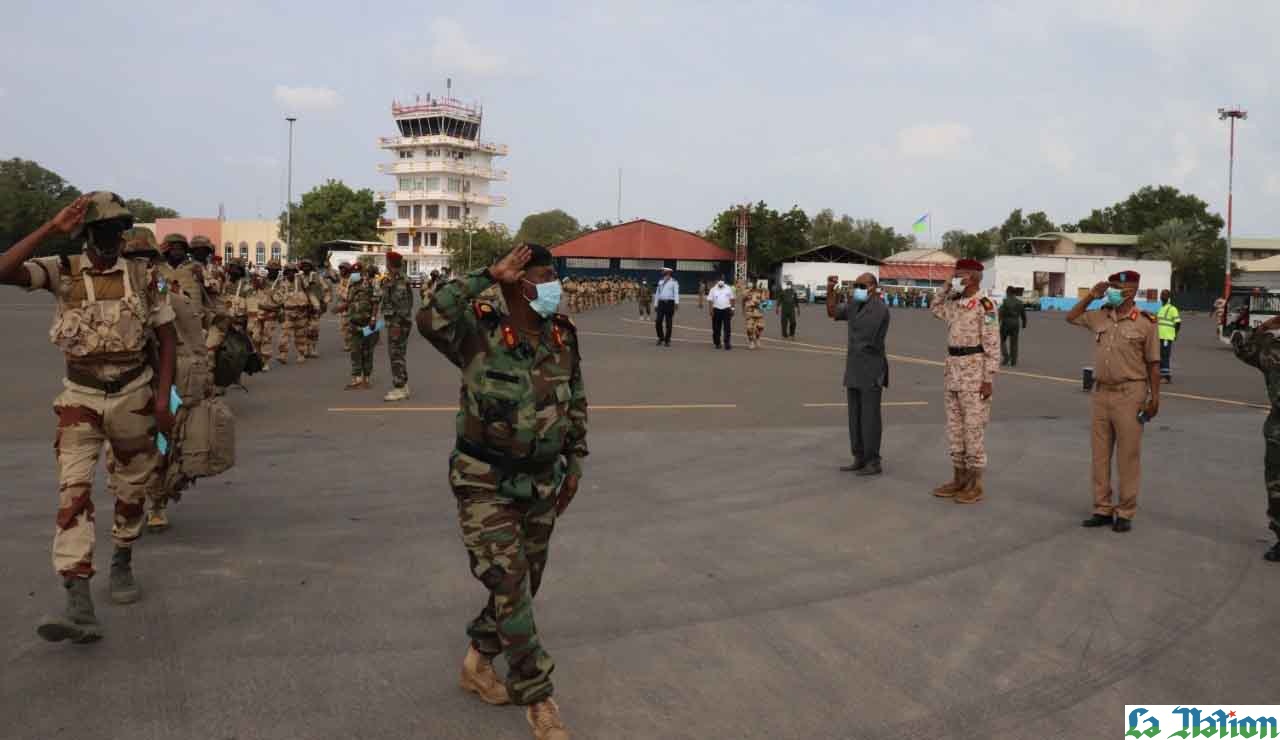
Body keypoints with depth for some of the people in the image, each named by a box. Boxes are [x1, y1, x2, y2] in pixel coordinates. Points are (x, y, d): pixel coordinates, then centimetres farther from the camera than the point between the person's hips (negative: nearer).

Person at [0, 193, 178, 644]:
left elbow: (167, 335, 3)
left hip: (134, 395, 2)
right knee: (73, 492, -14)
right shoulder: (62, 272, -6)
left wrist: (163, 397, -3)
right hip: (81, 399, -1)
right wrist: (51, 228, -24)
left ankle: (122, 564, 38)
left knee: (132, 490, 13)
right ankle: (80, 606, -19)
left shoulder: (142, 276, -3)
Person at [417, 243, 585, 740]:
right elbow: (430, 319, -39)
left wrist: (574, 466, 10)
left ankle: (478, 663, 40)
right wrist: (488, 275, -33)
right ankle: (538, 699, 9)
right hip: (485, 483, -6)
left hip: (542, 482, 6)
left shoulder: (562, 336, -3)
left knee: (523, 584, 17)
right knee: (510, 588, -6)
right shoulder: (481, 333, -18)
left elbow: (577, 404, 10)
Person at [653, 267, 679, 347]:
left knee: (668, 323, 1)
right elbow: (657, 293, 20)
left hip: (669, 303, -4)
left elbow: (676, 293, -11)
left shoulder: (673, 282, -1)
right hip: (661, 303, 4)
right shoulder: (660, 282, 15)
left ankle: (667, 340, 10)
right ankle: (661, 338, 18)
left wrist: (676, 302, -26)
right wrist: (655, 304, 17)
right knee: (658, 322, 0)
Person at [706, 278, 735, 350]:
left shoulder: (728, 289, 7)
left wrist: (732, 308, 3)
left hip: (726, 310, 0)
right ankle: (717, 343, 16)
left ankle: (727, 343, -3)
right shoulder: (713, 289, 3)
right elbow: (710, 301, 2)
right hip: (717, 310, 0)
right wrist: (711, 310, -7)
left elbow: (732, 299, 10)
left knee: (727, 328, -5)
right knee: (716, 328, 5)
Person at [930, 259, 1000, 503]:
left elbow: (993, 345, -14)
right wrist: (947, 290, 15)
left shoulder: (984, 305, -12)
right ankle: (960, 479, 19)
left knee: (974, 428, -3)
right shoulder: (956, 303, 11)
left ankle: (975, 485, 4)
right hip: (953, 370, 8)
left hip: (975, 371, -8)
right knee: (955, 427, 11)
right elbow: (936, 310, 32)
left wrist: (988, 379, -17)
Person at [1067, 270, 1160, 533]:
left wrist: (1154, 398, -9)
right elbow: (1071, 317, 21)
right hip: (1101, 392, 6)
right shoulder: (1100, 317, 6)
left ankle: (1125, 512, 10)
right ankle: (1102, 509, 19)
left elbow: (1153, 364, -5)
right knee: (1100, 454, 10)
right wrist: (1092, 296, 9)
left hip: (1129, 394, -5)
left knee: (1128, 456, 2)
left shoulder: (1144, 323, -7)